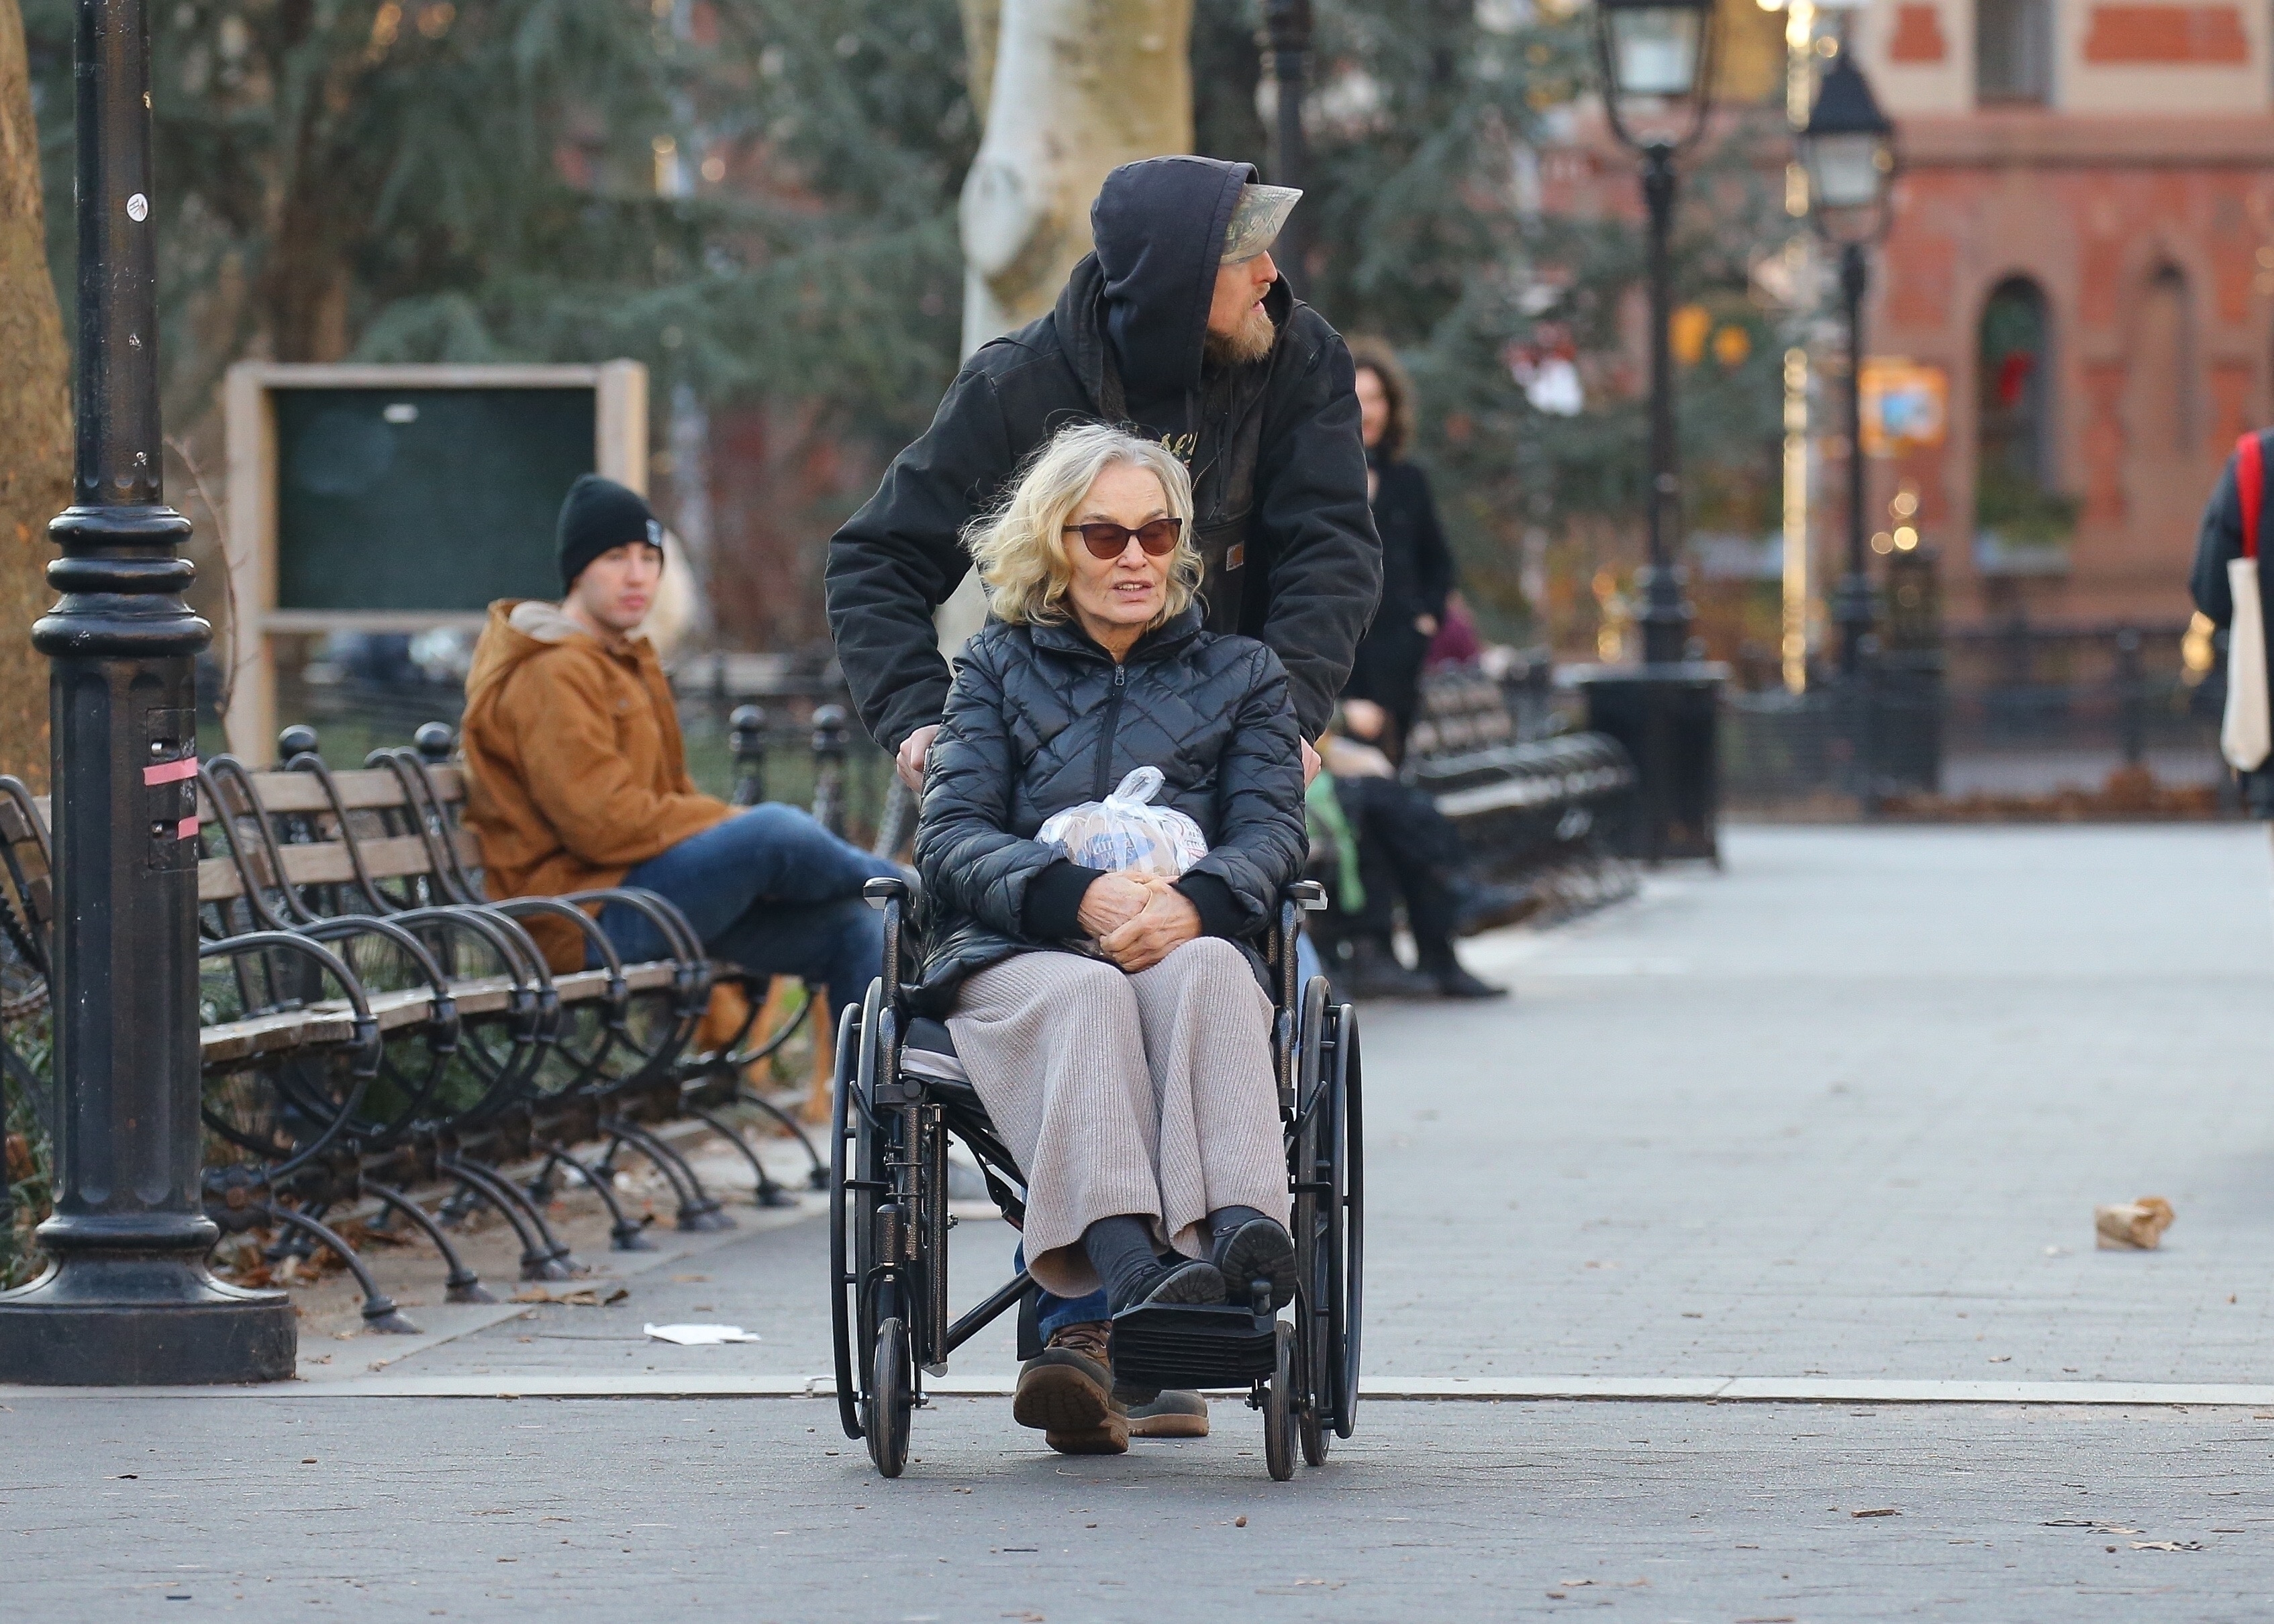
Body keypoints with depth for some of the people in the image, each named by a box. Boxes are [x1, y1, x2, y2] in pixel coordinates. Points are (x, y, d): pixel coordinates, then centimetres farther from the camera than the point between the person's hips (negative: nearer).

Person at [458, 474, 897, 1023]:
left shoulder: (628, 660, 21)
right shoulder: (552, 675, -12)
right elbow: (600, 821, -21)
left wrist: (724, 820, 2)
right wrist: (732, 824, -15)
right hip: (588, 917, -10)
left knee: (851, 928, 2)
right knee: (775, 830, -27)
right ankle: (887, 882, 2)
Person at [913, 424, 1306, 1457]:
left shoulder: (1240, 674, 24)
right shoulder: (998, 669, 21)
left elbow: (1271, 831, 8)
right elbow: (951, 837, 6)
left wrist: (1191, 903, -17)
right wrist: (1084, 897, -15)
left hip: (1192, 951, 1)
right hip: (1015, 956, -1)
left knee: (1202, 971, -37)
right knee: (1084, 995, -38)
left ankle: (1242, 1236, -63)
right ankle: (1136, 1273, -64)